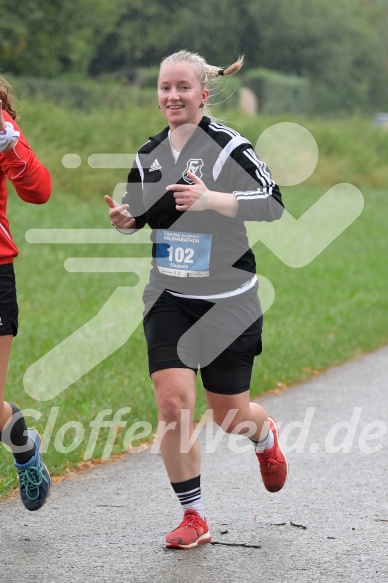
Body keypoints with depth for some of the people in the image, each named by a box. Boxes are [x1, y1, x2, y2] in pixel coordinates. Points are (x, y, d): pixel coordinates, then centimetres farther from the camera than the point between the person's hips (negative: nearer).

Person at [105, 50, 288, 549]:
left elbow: (272, 203, -22)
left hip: (227, 298, -4)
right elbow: (139, 213, 20)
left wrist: (210, 199, -34)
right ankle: (193, 517, 1)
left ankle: (265, 437, 45)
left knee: (229, 416, 5)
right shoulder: (149, 154, 6)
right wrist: (124, 219, -3)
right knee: (172, 401, -12)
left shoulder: (227, 146, -13)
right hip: (169, 298, 4)